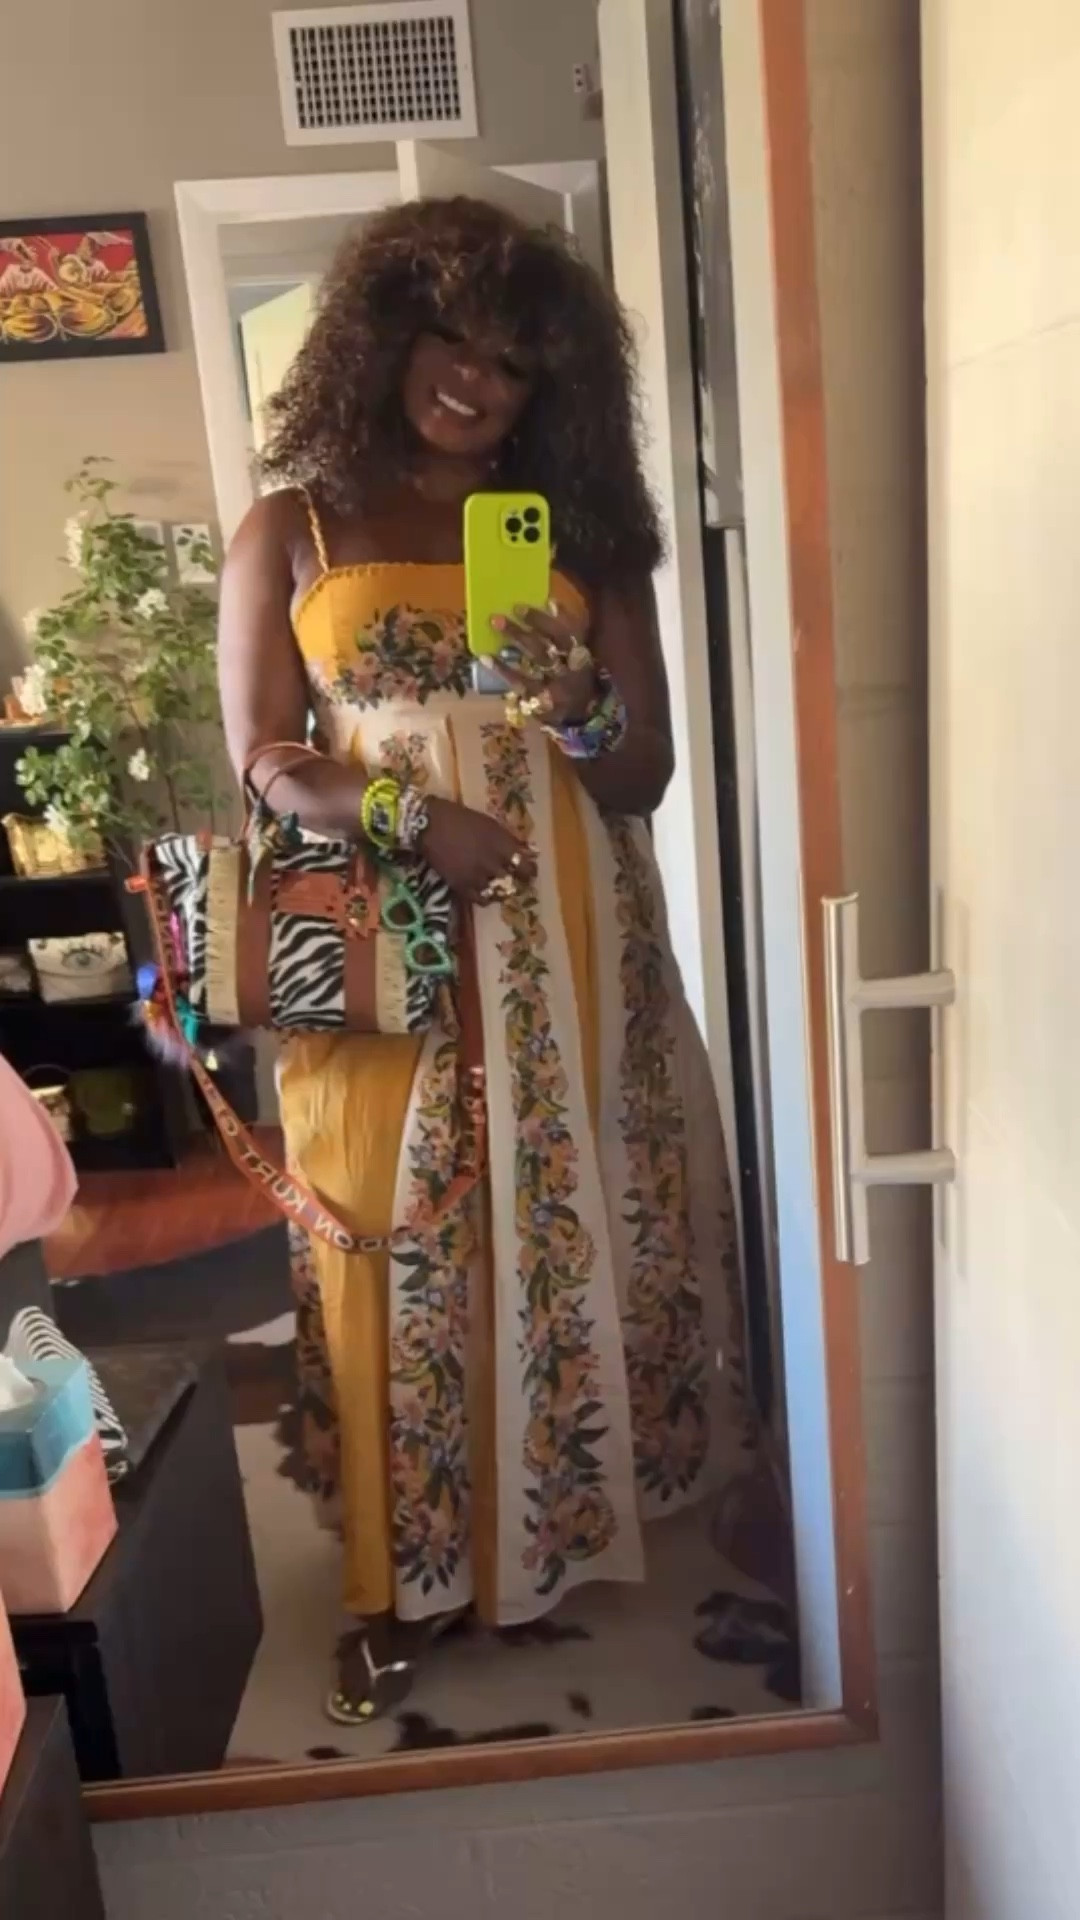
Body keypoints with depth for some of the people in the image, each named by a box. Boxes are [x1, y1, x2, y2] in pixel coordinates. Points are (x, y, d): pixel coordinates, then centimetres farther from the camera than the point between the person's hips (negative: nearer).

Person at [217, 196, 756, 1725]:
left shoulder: (585, 534, 10)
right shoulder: (293, 530, 6)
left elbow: (646, 774, 6)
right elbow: (260, 766, -1)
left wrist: (581, 718, -16)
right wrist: (412, 815, -18)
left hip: (573, 953, 2)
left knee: (579, 1234, 9)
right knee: (398, 1255, 3)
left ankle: (575, 1516, 33)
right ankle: (403, 1576, 22)